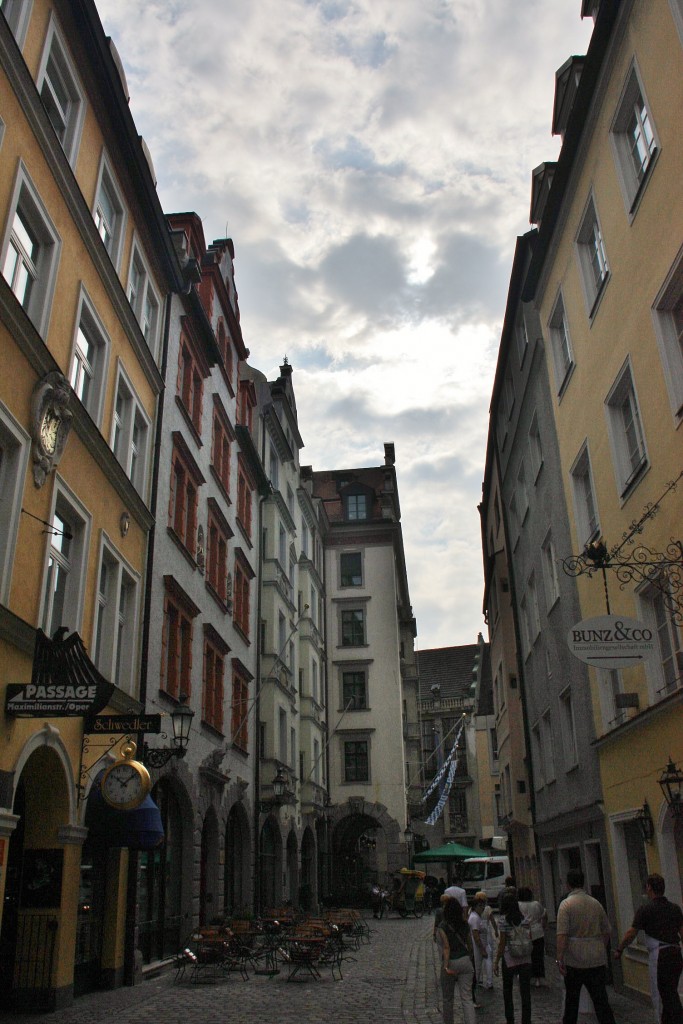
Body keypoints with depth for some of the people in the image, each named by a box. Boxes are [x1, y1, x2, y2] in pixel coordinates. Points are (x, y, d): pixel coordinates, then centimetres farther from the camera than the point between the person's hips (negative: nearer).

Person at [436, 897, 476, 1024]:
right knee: (467, 998, 3)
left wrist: (446, 966, -21)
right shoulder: (465, 925, 2)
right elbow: (469, 944, 11)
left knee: (447, 998, 16)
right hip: (465, 961, 3)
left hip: (451, 962, -3)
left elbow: (446, 947, -19)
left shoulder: (443, 927, -12)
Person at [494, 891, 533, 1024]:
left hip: (509, 959, -3)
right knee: (525, 991, 7)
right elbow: (530, 938, 7)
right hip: (526, 959, 3)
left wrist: (496, 962, -5)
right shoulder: (524, 918, 3)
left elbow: (502, 942, -10)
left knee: (507, 991, 14)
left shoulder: (503, 919, -10)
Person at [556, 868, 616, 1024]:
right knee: (601, 1000, 5)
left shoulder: (566, 904, -9)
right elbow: (606, 932, 13)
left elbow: (562, 935, -16)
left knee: (571, 999, 13)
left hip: (574, 960, -3)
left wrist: (560, 958, -12)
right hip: (596, 959, 3)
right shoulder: (596, 904, 6)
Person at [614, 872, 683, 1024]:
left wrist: (619, 950, 6)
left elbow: (631, 934, -6)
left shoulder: (646, 909, -8)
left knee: (660, 996, 1)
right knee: (670, 993, 17)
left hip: (659, 956, -7)